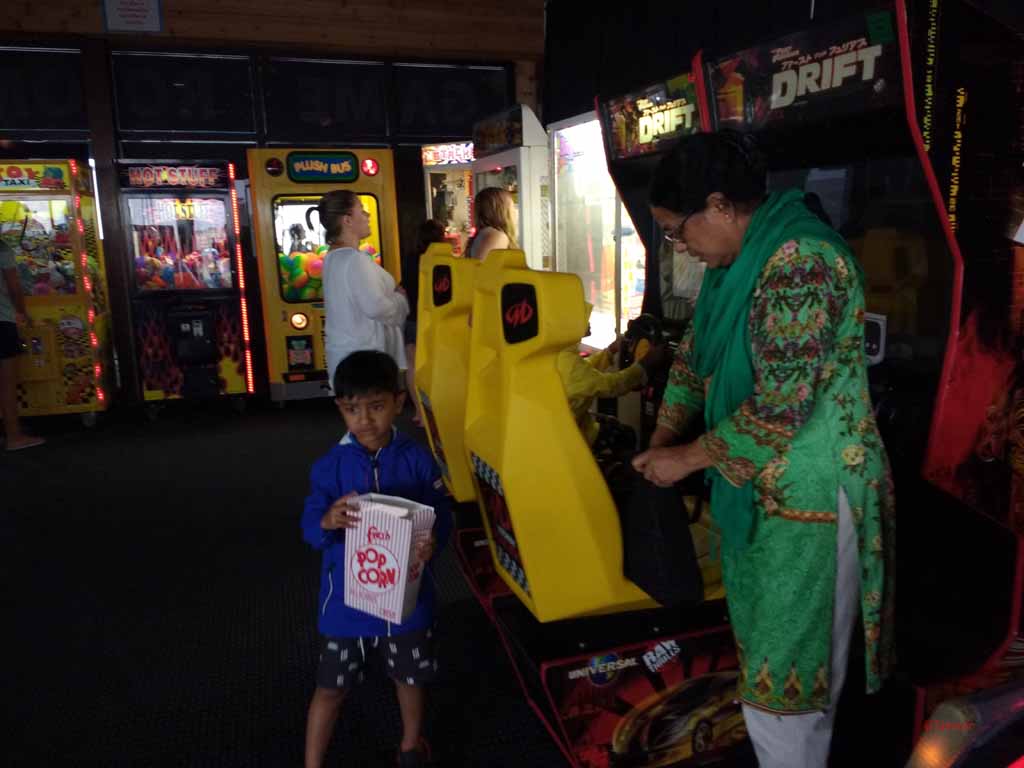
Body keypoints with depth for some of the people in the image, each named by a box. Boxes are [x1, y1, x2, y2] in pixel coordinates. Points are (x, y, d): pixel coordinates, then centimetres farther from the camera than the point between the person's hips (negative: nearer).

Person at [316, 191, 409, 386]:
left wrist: (392, 293, 9)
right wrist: (401, 297, -7)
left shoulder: (334, 257, 11)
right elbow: (376, 308, -26)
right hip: (363, 356, -9)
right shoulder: (355, 259, -19)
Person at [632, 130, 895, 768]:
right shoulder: (741, 259, 7)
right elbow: (697, 351, 17)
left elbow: (782, 407, -27)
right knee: (766, 644, 23)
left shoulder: (800, 262, -23)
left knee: (784, 673, 5)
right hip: (758, 485, 9)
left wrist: (687, 459, -15)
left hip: (807, 496, -9)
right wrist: (664, 437, 7)